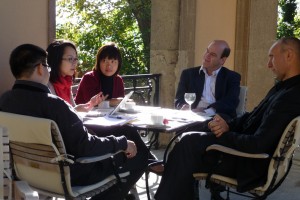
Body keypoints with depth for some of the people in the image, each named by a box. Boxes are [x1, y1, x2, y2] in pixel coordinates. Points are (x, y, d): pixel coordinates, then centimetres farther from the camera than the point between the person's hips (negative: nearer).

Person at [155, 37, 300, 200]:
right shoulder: (284, 87, 8)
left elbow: (258, 144, -28)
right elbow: (250, 117, 14)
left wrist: (224, 134, -13)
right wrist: (227, 125, -5)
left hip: (252, 162, -10)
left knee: (190, 142, -12)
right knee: (191, 137, 10)